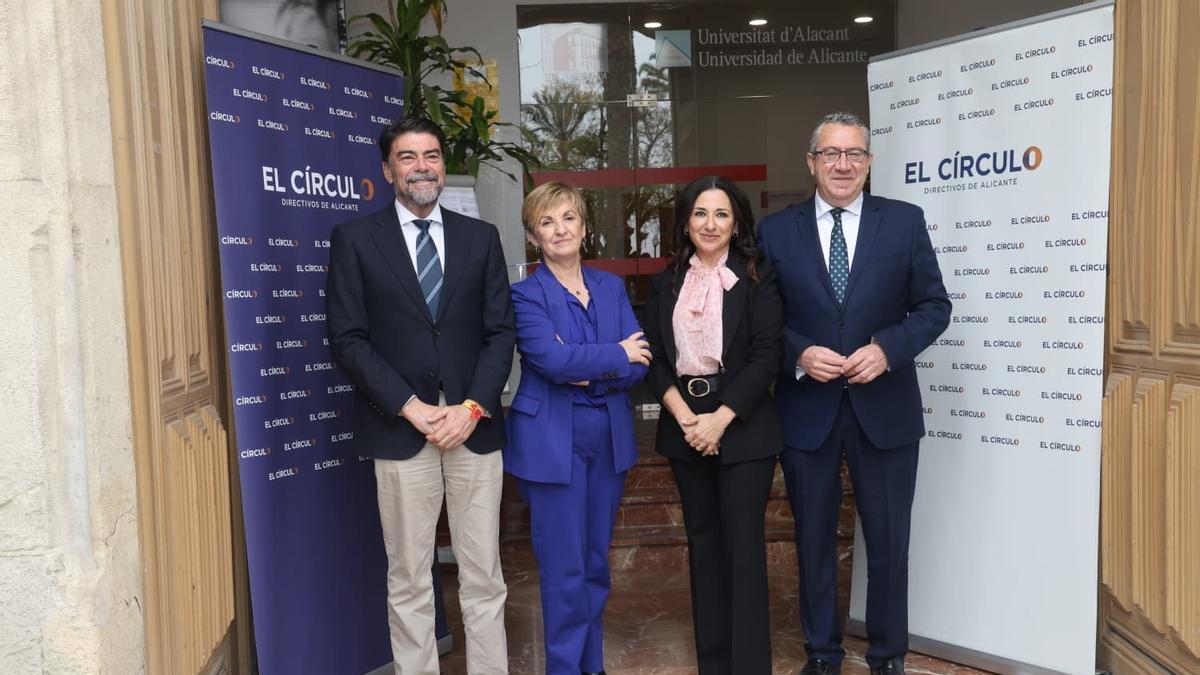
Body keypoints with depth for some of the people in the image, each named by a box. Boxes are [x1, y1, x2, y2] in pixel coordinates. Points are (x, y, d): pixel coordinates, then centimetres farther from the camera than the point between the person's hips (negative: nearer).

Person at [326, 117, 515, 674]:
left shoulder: (480, 237, 10)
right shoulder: (355, 238, 3)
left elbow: (501, 331, 5)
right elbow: (348, 338, -3)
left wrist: (473, 407, -9)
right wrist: (411, 407, -11)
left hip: (473, 426, 2)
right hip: (400, 430, -2)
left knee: (483, 577, 9)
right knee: (408, 581, 8)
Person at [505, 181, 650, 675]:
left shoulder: (611, 287, 9)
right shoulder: (526, 294, -5)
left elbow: (638, 365, 1)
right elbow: (550, 359, -21)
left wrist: (587, 372, -15)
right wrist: (616, 355, -10)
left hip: (609, 437, 5)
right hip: (553, 441, -5)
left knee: (597, 559, 14)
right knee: (564, 566, 2)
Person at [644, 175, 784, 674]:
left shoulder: (757, 278, -2)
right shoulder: (666, 283, 9)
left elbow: (767, 356, -9)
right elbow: (653, 357, 3)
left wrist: (720, 419, -16)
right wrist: (684, 416, -11)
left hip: (742, 427, -4)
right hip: (685, 427, 4)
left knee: (743, 544, -2)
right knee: (703, 541, 11)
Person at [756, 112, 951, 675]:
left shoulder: (904, 221, 0)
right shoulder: (777, 230, 0)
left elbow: (934, 306, 0)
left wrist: (886, 349, -16)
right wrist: (799, 354, -16)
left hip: (884, 408, 0)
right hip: (806, 410, 1)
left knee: (889, 542, 10)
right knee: (814, 540, 14)